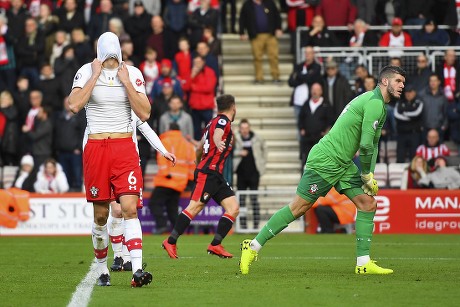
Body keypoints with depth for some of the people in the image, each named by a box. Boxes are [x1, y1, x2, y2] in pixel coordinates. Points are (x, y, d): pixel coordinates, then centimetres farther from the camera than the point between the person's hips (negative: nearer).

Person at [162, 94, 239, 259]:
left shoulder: (214, 121, 22)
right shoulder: (223, 121, -4)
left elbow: (199, 149, 31)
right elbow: (217, 134, -29)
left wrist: (198, 163, 49)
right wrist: (218, 143, -51)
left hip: (215, 175, 10)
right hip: (208, 172, -10)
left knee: (233, 208, -2)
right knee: (194, 207, -14)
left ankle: (215, 245, -7)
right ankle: (171, 242, -11)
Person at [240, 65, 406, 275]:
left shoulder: (379, 105, 17)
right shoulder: (375, 103, -16)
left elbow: (372, 144, 21)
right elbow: (366, 144, -20)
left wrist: (370, 175, 8)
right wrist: (367, 175, -7)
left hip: (343, 164, 10)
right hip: (325, 161, -10)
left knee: (368, 203, 2)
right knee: (299, 207, -5)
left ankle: (363, 263, 2)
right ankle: (253, 246, 4)